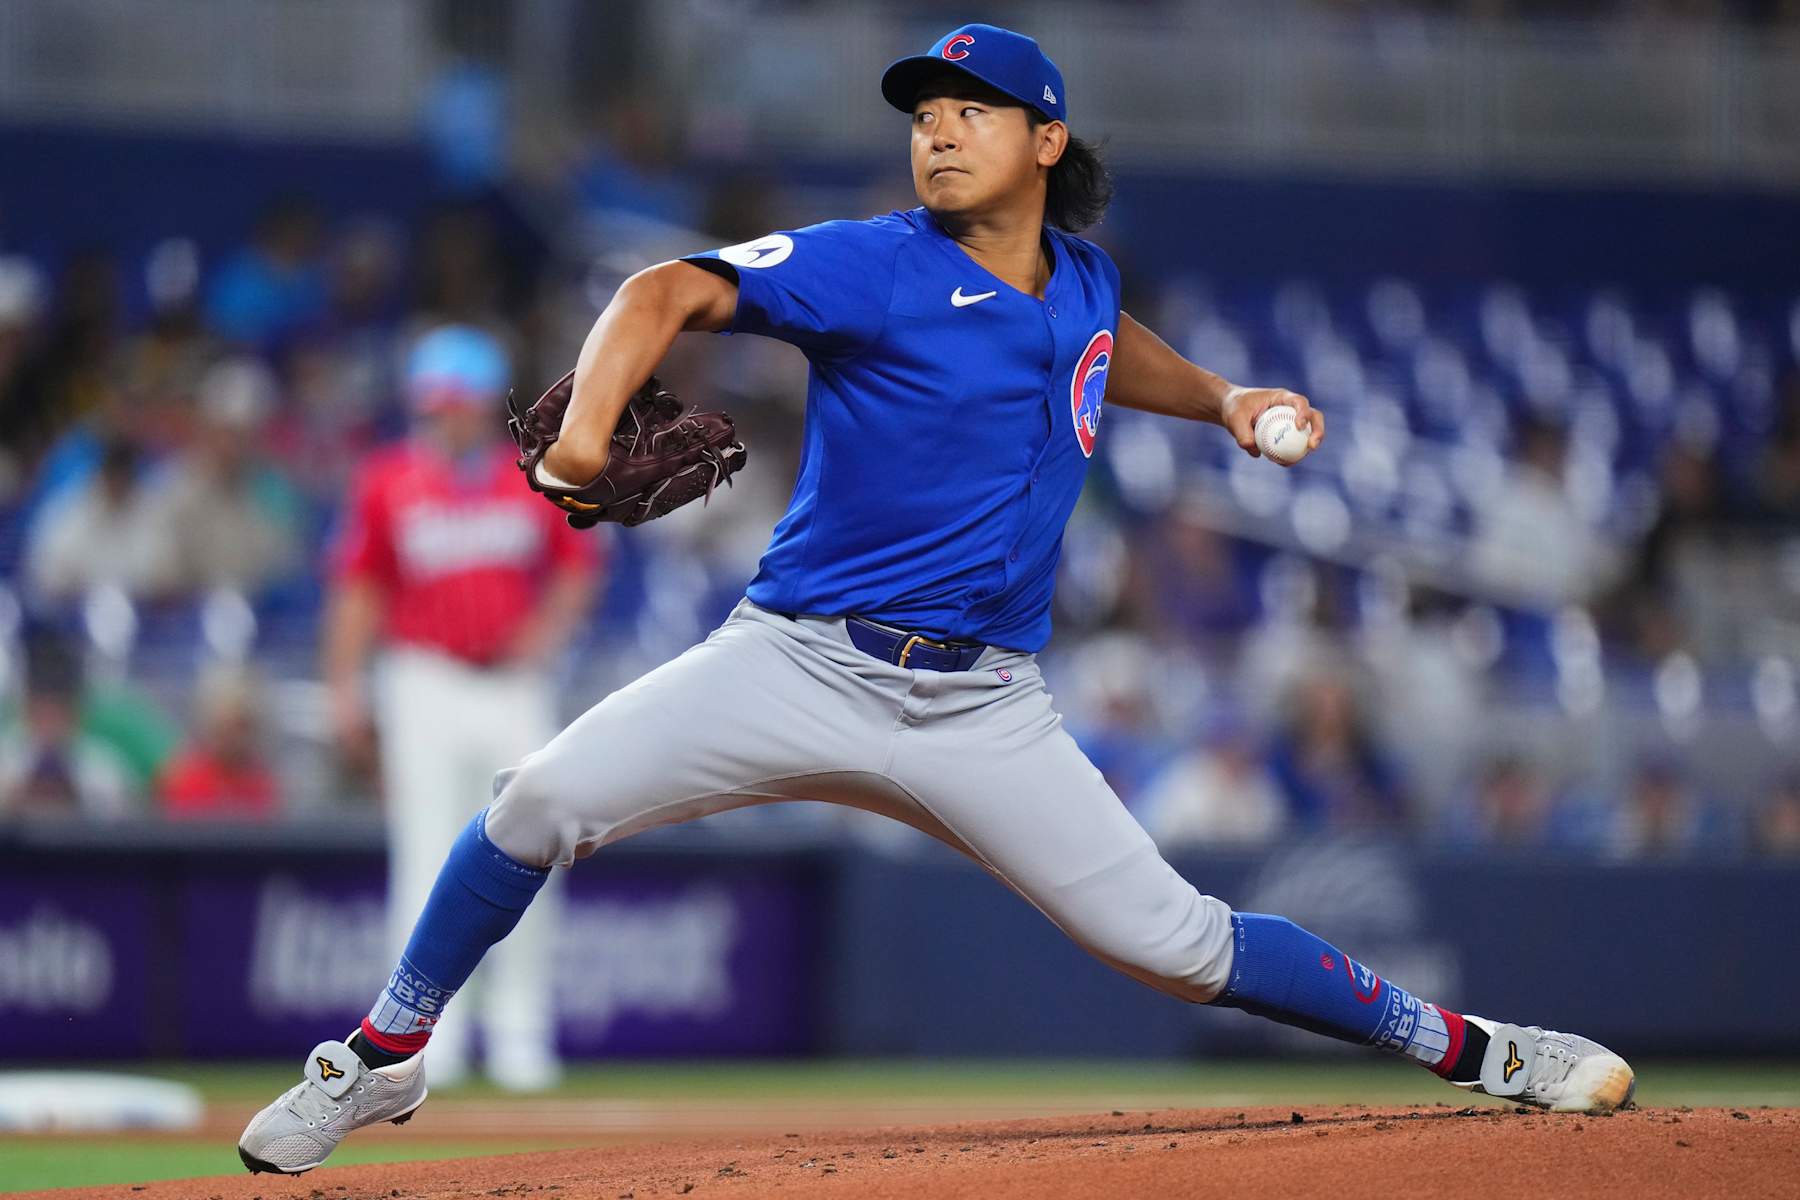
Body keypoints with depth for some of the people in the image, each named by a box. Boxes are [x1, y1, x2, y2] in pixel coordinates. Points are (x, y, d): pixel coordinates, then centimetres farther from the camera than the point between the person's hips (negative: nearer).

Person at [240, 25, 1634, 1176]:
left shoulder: (1083, 281, 9)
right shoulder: (874, 267, -8)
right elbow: (673, 291, -21)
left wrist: (1221, 398, 20)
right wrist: (589, 421, -39)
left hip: (983, 706, 2)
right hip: (801, 662, -2)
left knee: (1174, 942, -5)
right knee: (545, 801, -18)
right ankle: (386, 1058, 2)